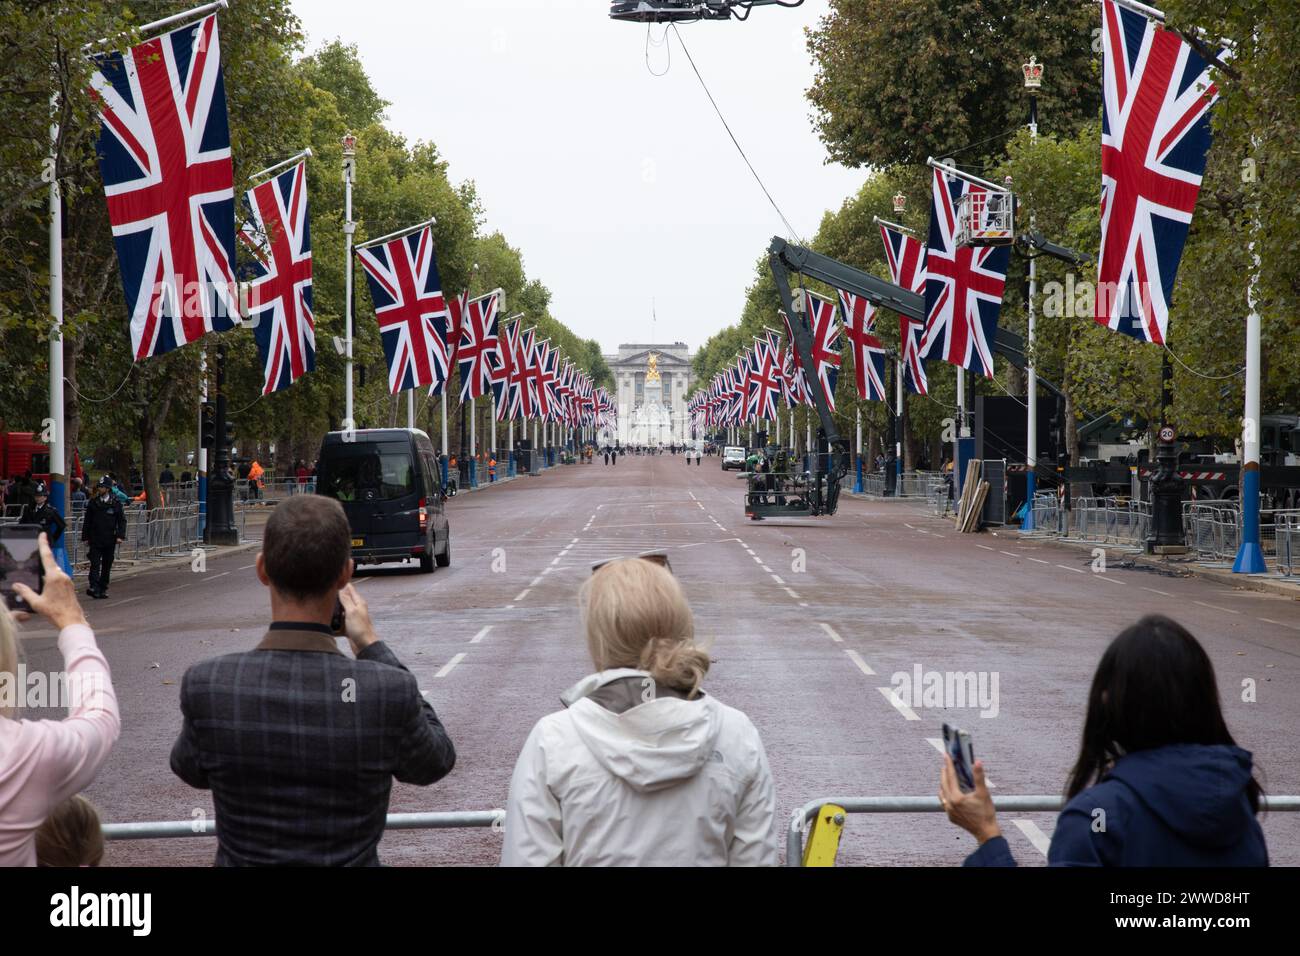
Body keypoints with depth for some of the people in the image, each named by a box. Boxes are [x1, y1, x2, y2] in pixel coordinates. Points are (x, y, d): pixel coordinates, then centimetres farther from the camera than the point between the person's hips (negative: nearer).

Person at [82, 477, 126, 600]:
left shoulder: (116, 504, 2)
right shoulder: (92, 503, 5)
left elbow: (122, 521, 4)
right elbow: (87, 521, 9)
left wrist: (120, 536, -8)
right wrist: (85, 537, 5)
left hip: (110, 540, 0)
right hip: (95, 540, 0)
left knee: (107, 566, 7)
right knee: (95, 564, -12)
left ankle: (103, 589, 16)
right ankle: (94, 588, -19)